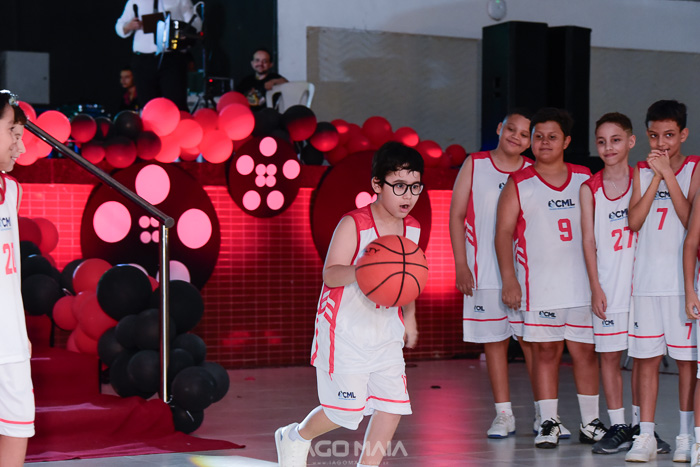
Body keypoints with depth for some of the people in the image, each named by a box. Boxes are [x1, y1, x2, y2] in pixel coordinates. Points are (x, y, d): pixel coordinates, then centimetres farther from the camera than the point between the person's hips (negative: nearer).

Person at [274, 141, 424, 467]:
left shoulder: (412, 229, 2)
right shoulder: (353, 224, -18)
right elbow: (330, 275, -24)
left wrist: (409, 317, 17)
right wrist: (358, 272, -43)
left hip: (385, 333, 6)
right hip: (345, 332, -6)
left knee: (393, 406, -4)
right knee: (347, 410, -1)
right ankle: (295, 438, 27)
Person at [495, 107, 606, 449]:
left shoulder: (584, 179, 9)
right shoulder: (519, 184, 1)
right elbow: (504, 232, -1)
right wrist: (508, 279, -9)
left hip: (582, 283, 2)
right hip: (539, 285, -2)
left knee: (585, 350, 3)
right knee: (545, 351, 1)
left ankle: (590, 423, 12)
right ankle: (548, 423, 8)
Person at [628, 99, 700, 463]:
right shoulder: (641, 171, 9)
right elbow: (634, 221, -3)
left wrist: (667, 174, -16)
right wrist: (655, 177, -9)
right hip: (647, 279, 3)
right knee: (646, 358, 4)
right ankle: (646, 436, 9)